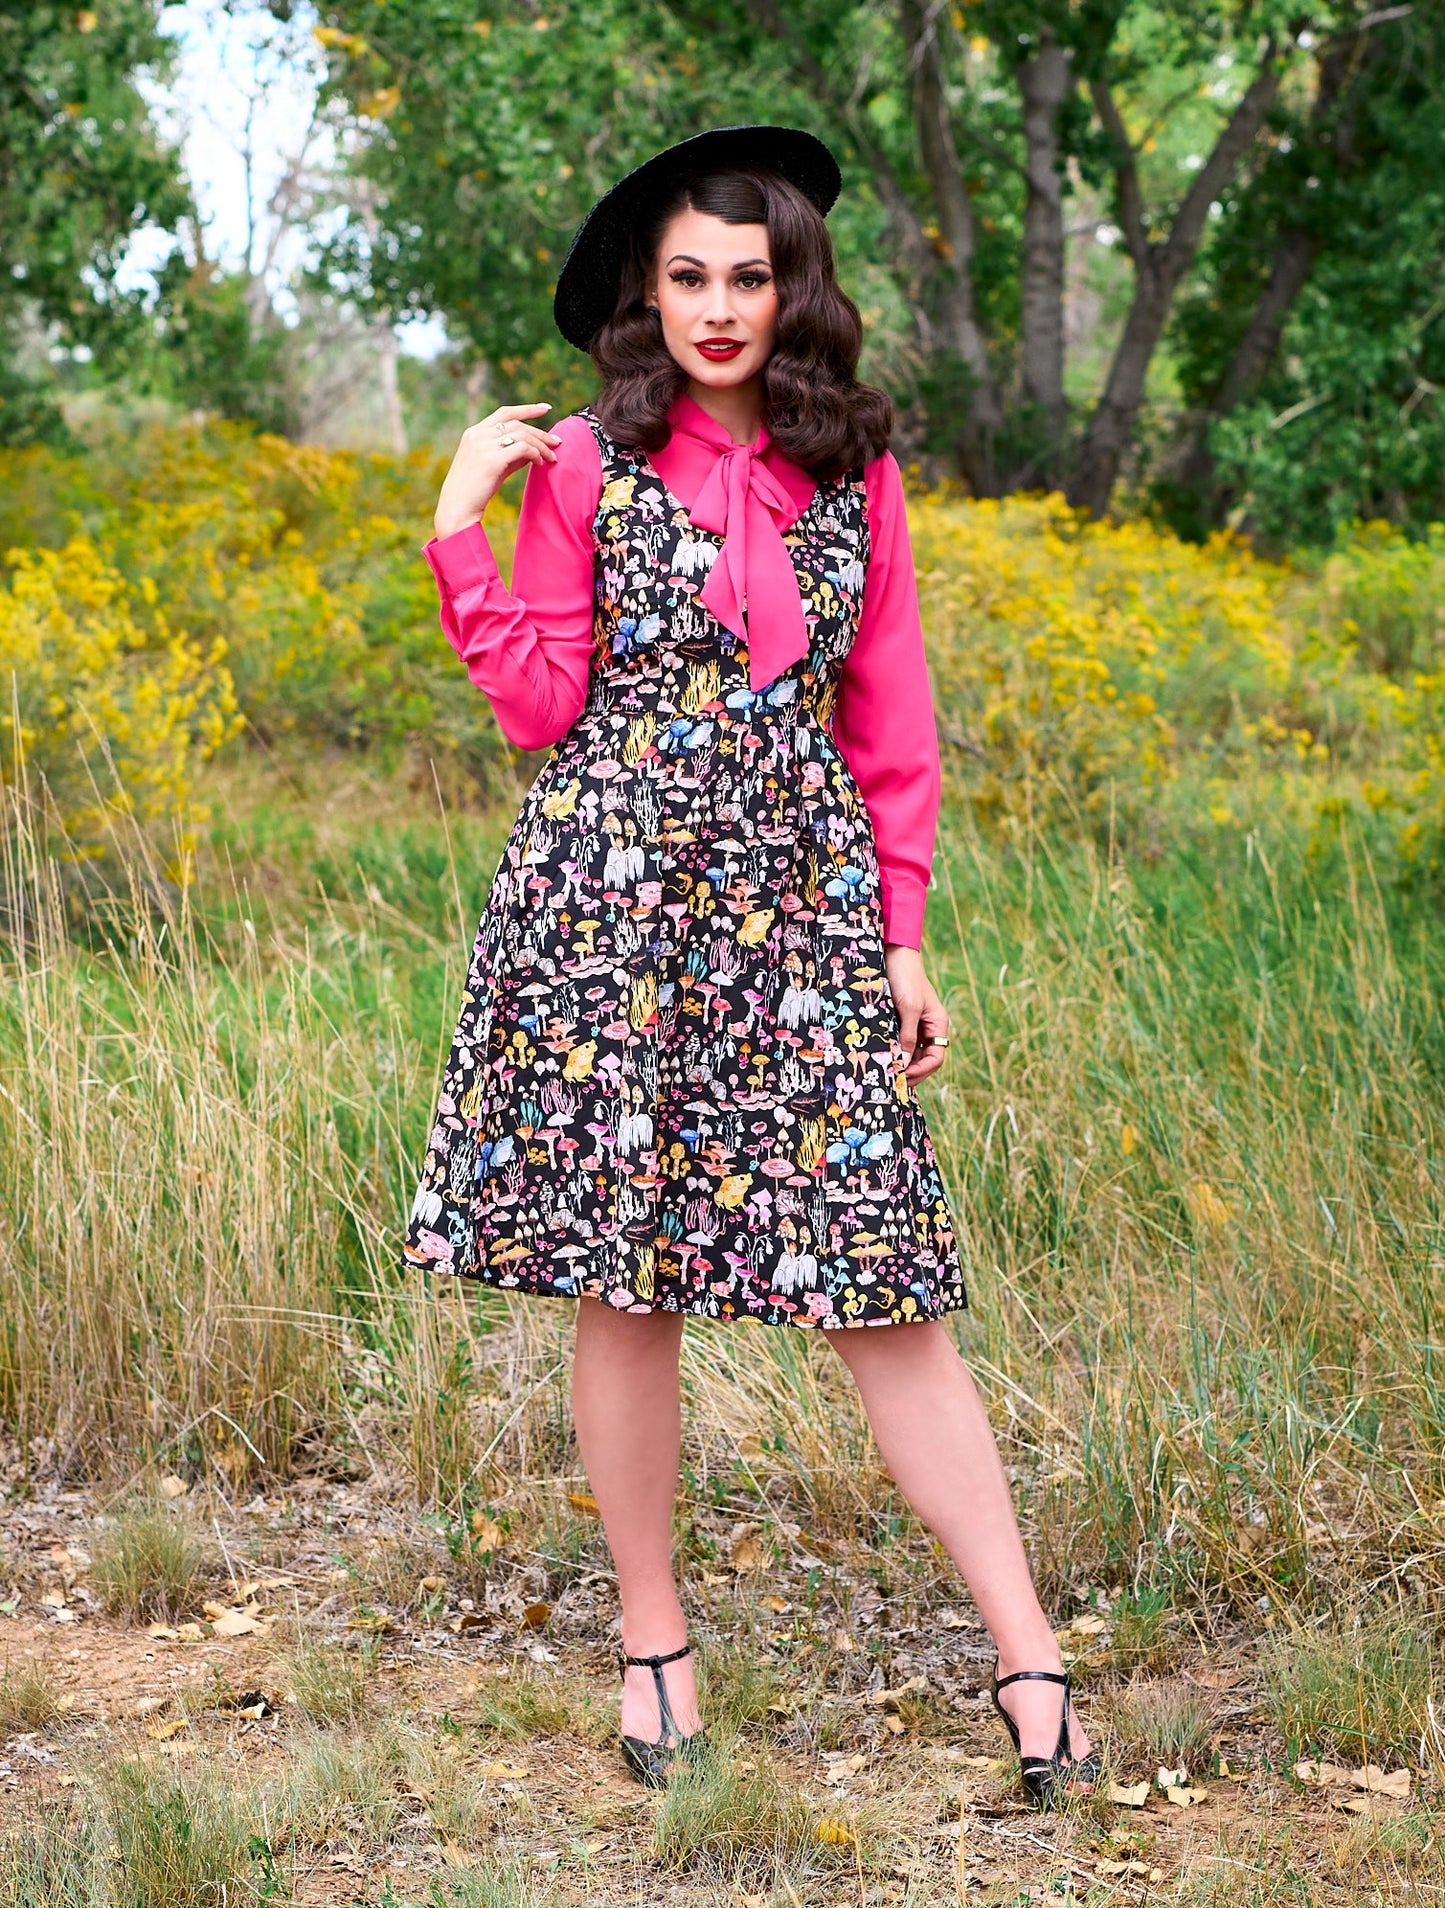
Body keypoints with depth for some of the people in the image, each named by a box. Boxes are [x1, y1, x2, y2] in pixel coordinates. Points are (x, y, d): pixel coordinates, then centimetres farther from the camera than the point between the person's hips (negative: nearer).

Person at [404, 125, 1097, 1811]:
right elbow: (542, 705, -2)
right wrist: (463, 518, -6)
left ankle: (1028, 1661, 1)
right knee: (622, 1277, 3)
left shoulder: (853, 474, 8)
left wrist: (905, 936, 7)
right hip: (613, 895, -1)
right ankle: (652, 1640, 18)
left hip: (800, 892, 1)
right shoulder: (586, 466, 3)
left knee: (880, 1286, -2)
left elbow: (889, 721, 11)